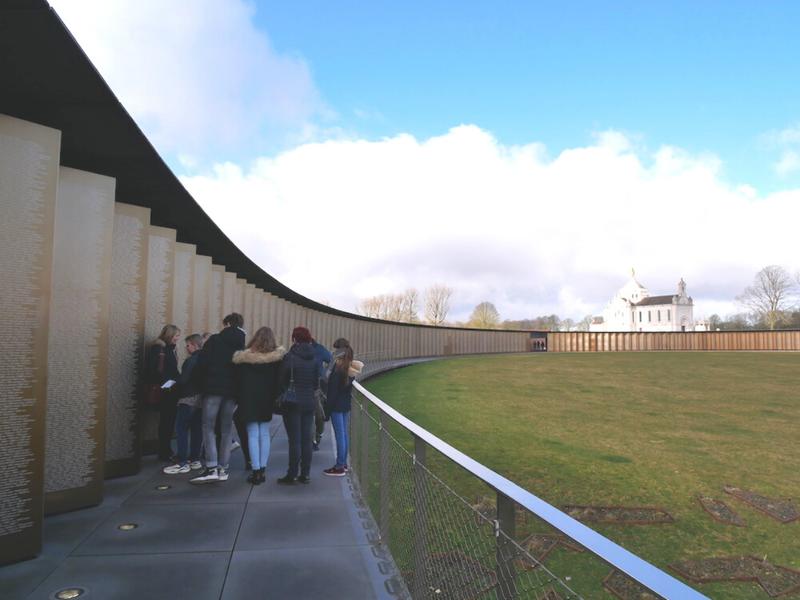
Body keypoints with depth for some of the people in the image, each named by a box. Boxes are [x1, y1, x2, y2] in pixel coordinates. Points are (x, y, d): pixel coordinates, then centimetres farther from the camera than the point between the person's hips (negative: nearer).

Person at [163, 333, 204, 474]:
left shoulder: (190, 361, -16)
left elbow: (183, 380, -21)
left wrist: (175, 391, -4)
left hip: (188, 398, -9)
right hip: (200, 398, 9)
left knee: (181, 429, -3)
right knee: (196, 429, 11)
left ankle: (183, 463, -3)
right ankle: (195, 460, 17)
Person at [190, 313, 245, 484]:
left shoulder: (214, 340, -1)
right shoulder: (242, 346, 9)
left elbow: (201, 364, -6)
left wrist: (201, 385, 6)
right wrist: (239, 392, 12)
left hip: (213, 388, -3)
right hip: (232, 391, 3)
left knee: (208, 427, 3)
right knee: (226, 430, 10)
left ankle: (212, 468, -6)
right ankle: (223, 469, 11)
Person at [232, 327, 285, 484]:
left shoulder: (244, 356, -9)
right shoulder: (277, 357, -5)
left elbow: (238, 377, 0)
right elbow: (279, 380, -1)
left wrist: (239, 398, 10)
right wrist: (276, 397, 7)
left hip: (249, 400, -2)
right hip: (267, 400, 2)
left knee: (253, 435, 1)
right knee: (264, 434, 10)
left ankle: (255, 471, 1)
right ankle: (262, 470, 13)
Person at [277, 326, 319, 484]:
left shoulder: (289, 357, -12)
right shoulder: (314, 358, 1)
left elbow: (282, 381, -7)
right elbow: (317, 383, 6)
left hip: (293, 402, -4)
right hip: (309, 402, 4)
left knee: (295, 440, 0)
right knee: (306, 439, 9)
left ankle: (292, 475, 7)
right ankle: (305, 474, 15)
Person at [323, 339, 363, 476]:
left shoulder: (338, 368, -16)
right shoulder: (351, 366, 4)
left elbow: (333, 389, -18)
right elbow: (349, 386, 5)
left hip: (337, 405, -8)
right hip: (347, 404, 8)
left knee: (339, 435, -3)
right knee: (344, 434, 14)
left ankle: (339, 467, 3)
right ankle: (343, 464, 23)